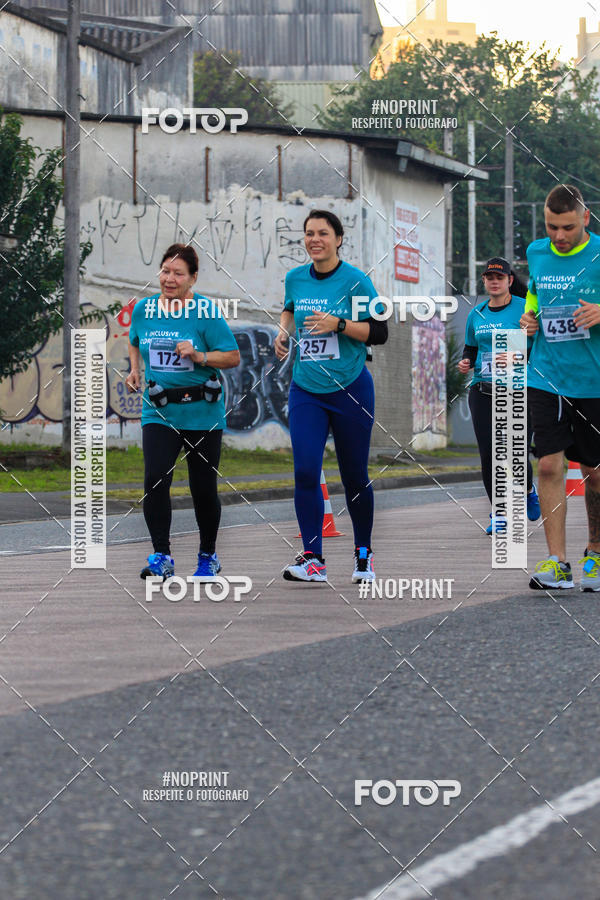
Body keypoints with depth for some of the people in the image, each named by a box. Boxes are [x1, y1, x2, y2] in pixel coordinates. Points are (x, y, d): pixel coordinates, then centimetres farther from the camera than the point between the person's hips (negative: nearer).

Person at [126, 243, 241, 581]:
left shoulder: (206, 312, -9)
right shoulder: (143, 309, 4)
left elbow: (233, 357, -8)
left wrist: (199, 356, -22)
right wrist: (135, 370, 7)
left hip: (202, 413, -2)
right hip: (158, 411, 2)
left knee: (203, 488, 6)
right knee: (156, 480, -16)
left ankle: (208, 556, 25)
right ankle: (162, 558, -13)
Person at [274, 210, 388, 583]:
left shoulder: (356, 281, -8)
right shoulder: (296, 278, 5)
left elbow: (379, 332, -10)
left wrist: (338, 324, -21)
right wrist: (284, 330, 8)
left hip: (350, 389, -3)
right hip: (306, 390, 3)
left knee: (355, 476, 6)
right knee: (305, 472, -11)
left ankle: (364, 553, 25)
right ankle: (313, 560, -9)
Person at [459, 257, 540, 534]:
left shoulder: (523, 309, -4)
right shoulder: (477, 314, 11)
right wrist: (466, 362, 2)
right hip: (482, 393, 4)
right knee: (489, 456, -3)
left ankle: (528, 490, 30)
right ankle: (498, 513, 10)